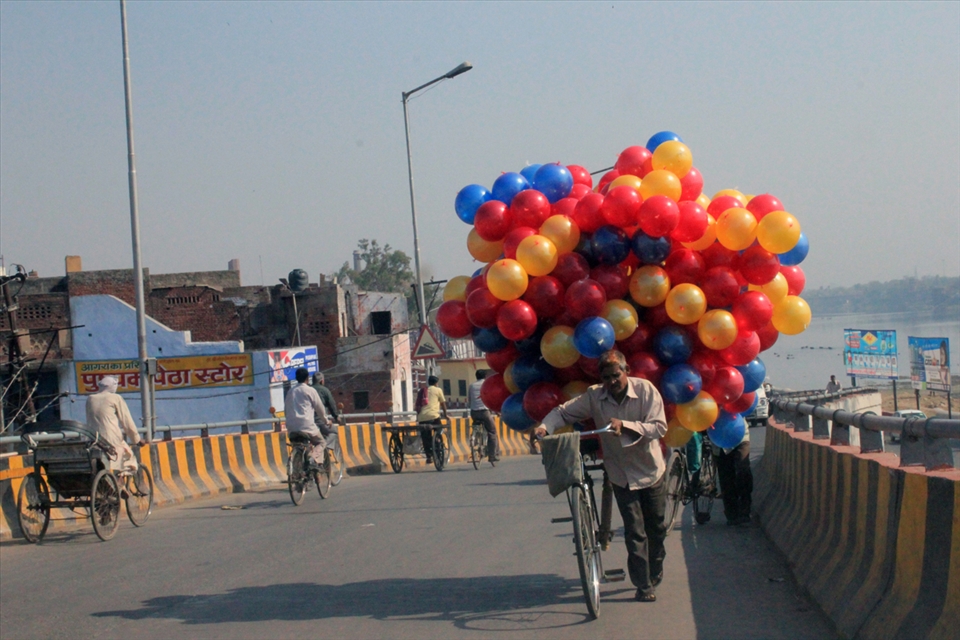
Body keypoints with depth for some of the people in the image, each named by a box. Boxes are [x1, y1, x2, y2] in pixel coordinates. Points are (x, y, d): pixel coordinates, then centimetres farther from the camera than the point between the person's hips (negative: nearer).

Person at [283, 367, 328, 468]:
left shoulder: (290, 392, 15)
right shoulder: (310, 390, -1)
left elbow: (286, 411, 18)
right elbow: (320, 408, 5)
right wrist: (325, 420, 21)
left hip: (291, 428, 5)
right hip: (306, 426, -5)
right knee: (321, 442, 11)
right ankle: (315, 459, -15)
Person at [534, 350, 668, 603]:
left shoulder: (645, 389, -16)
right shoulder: (594, 396, -12)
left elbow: (659, 427, -24)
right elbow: (564, 411, -9)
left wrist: (624, 425, -36)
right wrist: (544, 426, -29)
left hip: (651, 472, 0)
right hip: (621, 475, 0)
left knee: (656, 529, 14)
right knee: (635, 532, -4)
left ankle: (655, 572, 36)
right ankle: (643, 585, 3)